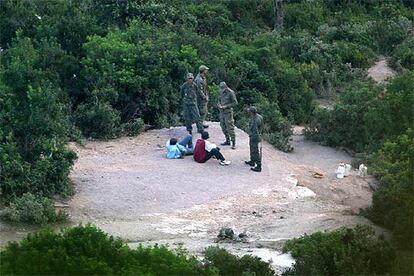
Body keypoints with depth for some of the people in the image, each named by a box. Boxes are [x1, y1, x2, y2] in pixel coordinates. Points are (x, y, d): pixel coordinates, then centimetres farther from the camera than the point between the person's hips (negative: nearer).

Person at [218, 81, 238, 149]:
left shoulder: (231, 93, -14)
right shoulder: (221, 92, 8)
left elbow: (235, 103, -13)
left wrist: (226, 106, -18)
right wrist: (219, 105, -2)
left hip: (228, 112, -8)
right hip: (222, 112, 8)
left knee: (230, 128, -9)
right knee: (223, 127, 13)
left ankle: (233, 143, -6)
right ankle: (227, 141, 25)